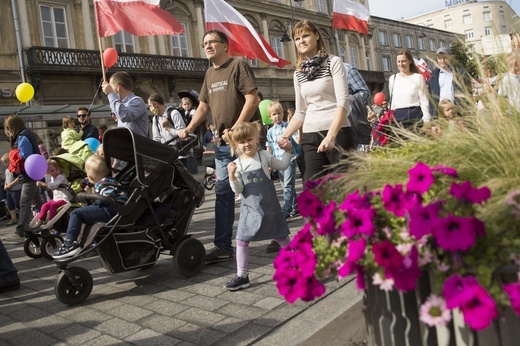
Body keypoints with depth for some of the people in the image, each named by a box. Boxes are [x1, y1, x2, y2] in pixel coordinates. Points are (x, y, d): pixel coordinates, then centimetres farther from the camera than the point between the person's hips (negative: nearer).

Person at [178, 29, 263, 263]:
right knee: (223, 193, 5)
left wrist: (235, 129, -19)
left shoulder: (238, 66, -5)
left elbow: (252, 99, -14)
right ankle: (222, 246, 11)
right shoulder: (210, 73, 17)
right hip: (223, 143, 7)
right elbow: (204, 105, 22)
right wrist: (189, 129, 9)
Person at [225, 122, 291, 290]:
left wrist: (287, 151, 4)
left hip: (269, 205, -1)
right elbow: (238, 189, -6)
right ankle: (242, 276, 8)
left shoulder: (264, 156, -1)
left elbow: (282, 165, 13)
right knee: (241, 240, -3)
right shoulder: (237, 164, -2)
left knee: (281, 236, 11)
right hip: (250, 207, 1)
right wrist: (232, 176, -21)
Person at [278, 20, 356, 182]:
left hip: (338, 133, -4)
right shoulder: (298, 73, 14)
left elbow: (343, 102, -9)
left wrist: (331, 135, -22)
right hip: (310, 137, 4)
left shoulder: (334, 62, 1)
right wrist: (285, 135, -1)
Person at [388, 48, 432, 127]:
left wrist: (426, 120, -8)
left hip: (415, 116, -3)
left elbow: (424, 101, -1)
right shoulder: (392, 79, 12)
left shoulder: (418, 77, 0)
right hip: (398, 117, 3)